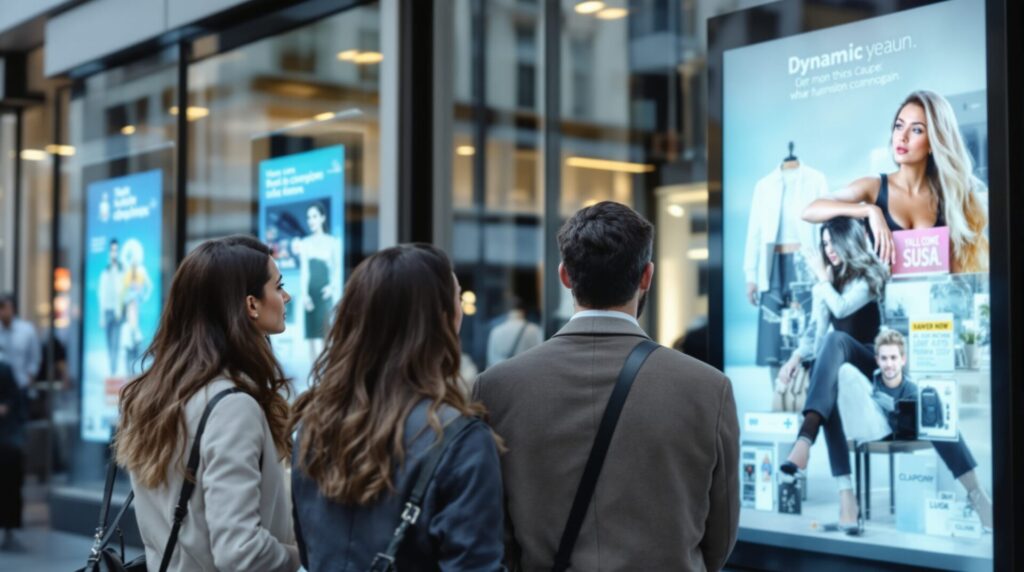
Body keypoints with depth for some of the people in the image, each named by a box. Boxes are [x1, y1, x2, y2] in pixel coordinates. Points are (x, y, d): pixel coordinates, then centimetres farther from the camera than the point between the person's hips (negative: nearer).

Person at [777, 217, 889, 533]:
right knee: (825, 387, -35)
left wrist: (825, 281, 1)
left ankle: (804, 439, -60)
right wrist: (796, 356, -9)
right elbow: (815, 328, 8)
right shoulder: (826, 282, 15)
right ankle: (846, 494, -49)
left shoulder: (870, 275, 0)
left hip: (867, 359, -4)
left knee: (835, 340, -38)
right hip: (834, 360, 4)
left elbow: (841, 308, -15)